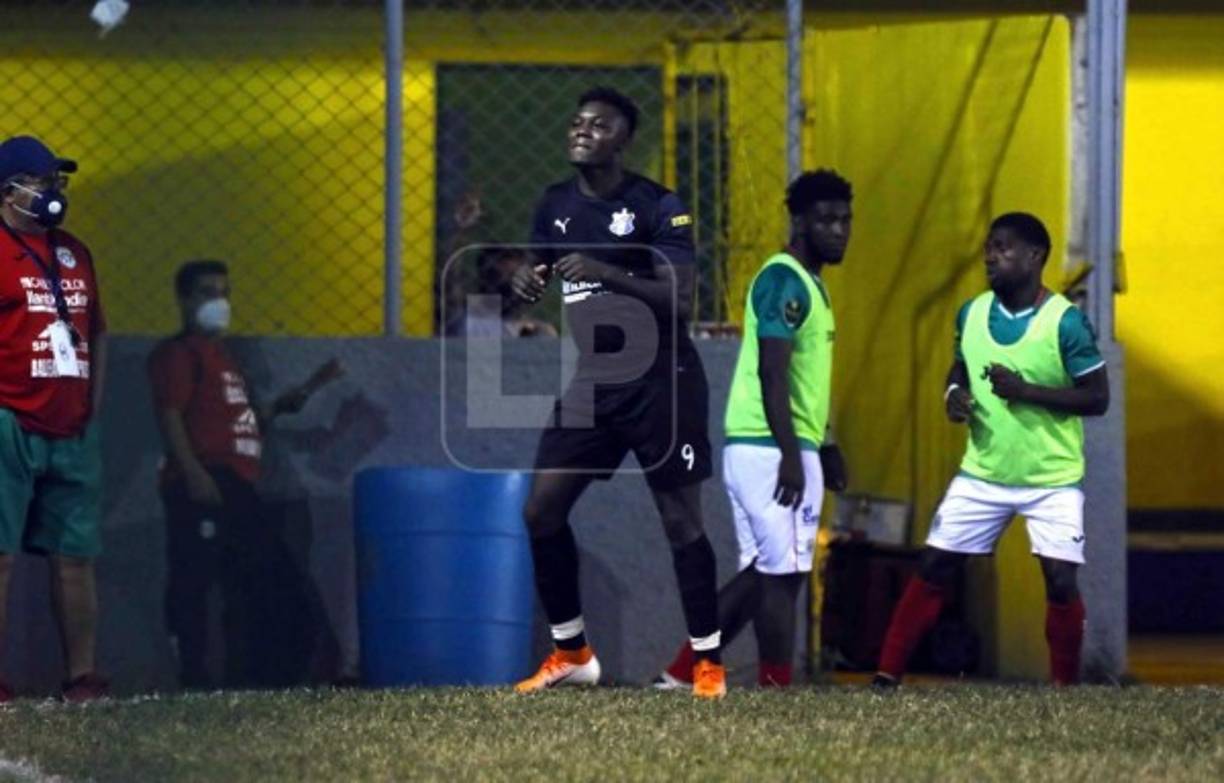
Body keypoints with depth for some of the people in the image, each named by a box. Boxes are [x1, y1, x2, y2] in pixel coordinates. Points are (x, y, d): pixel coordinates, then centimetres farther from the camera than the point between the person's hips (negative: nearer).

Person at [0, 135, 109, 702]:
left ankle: (82, 677, 10)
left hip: (72, 431, 7)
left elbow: (97, 333, 24)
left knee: (76, 555, 7)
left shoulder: (75, 254, 17)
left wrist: (92, 406, 14)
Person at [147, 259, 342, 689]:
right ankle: (193, 677, -11)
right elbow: (169, 416, -15)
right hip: (203, 485, -10)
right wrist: (192, 472, -25)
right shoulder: (178, 352, -4)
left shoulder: (221, 356, 26)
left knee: (251, 583, 11)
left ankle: (243, 674, 16)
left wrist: (301, 392, 23)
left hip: (236, 487, 10)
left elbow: (246, 418, 30)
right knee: (192, 579, -10)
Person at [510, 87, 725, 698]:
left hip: (659, 383, -6)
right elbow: (540, 268, 18)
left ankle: (707, 661, 6)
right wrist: (527, 279, -6)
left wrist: (607, 273, -31)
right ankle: (571, 652, 12)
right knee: (541, 510, 0)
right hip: (593, 381, 6)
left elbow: (679, 298, -20)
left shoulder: (656, 206, -13)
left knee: (680, 521, -3)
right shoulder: (556, 206, 5)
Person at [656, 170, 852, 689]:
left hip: (784, 450, 10)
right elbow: (772, 374, -20)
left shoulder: (809, 284, 19)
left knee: (761, 573, 12)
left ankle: (682, 674, 13)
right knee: (783, 573, -8)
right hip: (774, 450, -10)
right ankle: (776, 688, -7)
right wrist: (791, 455, -24)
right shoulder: (784, 281, -12)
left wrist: (825, 447, 24)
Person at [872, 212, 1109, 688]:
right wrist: (954, 393, -5)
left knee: (1060, 581, -11)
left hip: (1052, 479, -4)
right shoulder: (972, 314, 1)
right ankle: (887, 676, 6)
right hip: (982, 474, 4)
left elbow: (1098, 398, -14)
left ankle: (1065, 689, 6)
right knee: (934, 568, 1)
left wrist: (1026, 391, -24)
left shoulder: (1066, 322, -15)